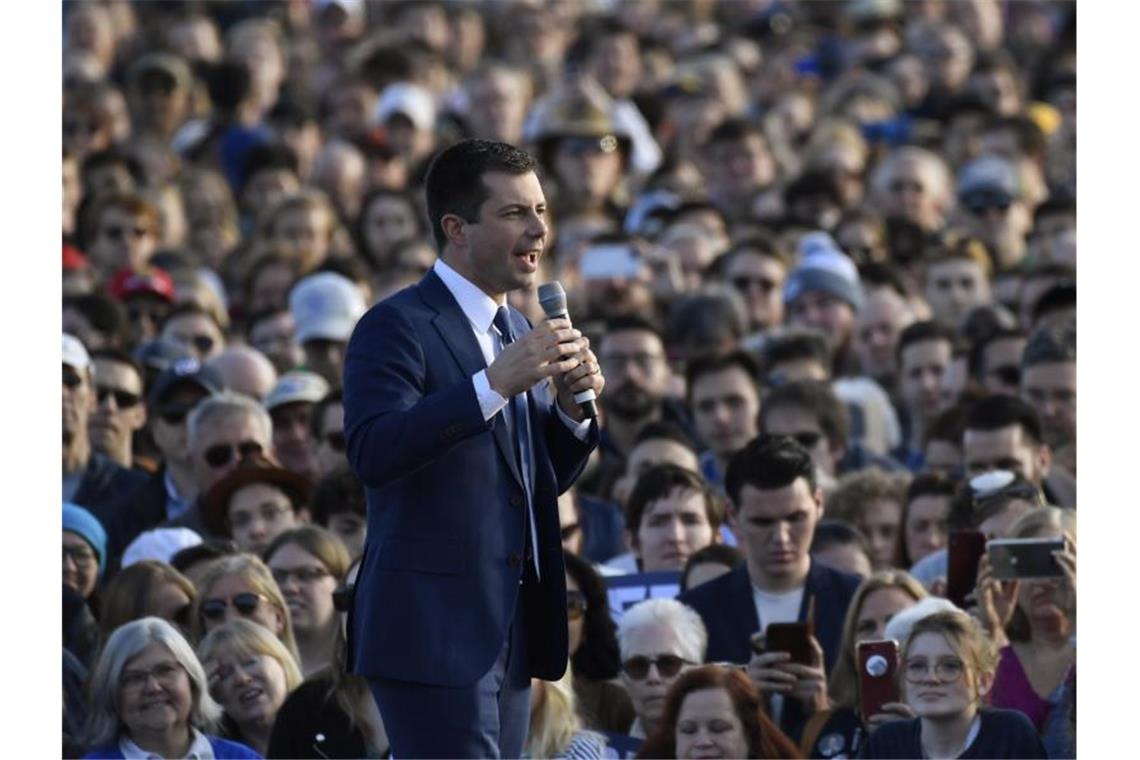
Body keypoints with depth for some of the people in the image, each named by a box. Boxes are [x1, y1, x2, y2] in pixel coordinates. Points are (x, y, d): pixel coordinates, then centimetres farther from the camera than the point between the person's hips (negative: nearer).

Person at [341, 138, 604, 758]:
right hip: (433, 634, -8)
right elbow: (373, 451, -25)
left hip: (511, 635, 8)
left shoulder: (517, 329, 17)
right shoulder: (396, 327, -9)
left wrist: (573, 405, 1)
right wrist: (496, 383, -31)